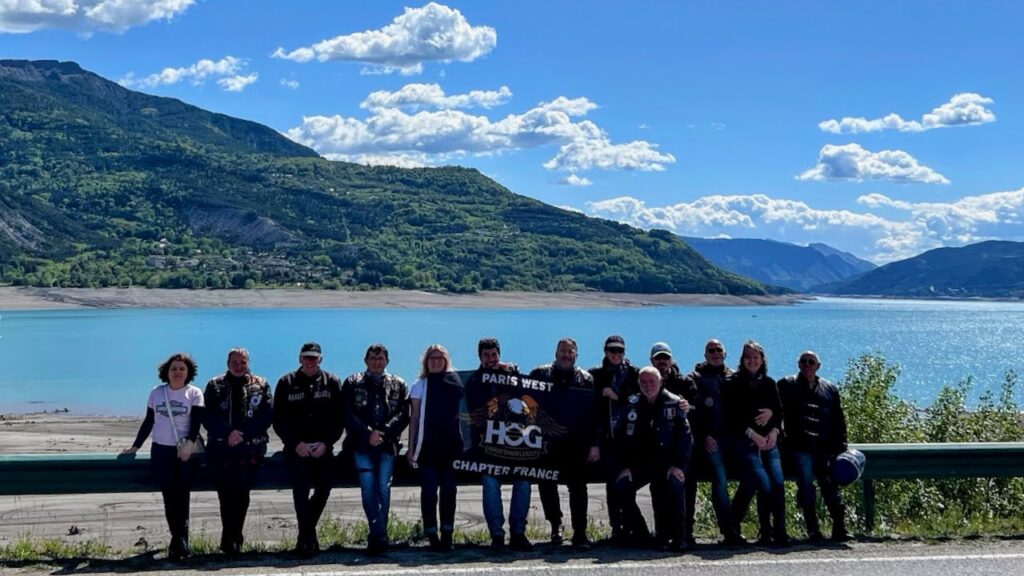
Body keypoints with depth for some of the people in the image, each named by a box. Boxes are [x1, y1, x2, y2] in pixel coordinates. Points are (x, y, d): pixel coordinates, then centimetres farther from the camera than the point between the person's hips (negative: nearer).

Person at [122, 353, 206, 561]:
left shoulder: (194, 394, 2)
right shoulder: (156, 393, 11)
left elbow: (196, 423, -5)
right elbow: (148, 422, 16)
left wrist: (189, 444, -20)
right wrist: (135, 446, 11)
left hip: (185, 453, -2)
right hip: (161, 451, 2)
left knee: (182, 497, -5)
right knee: (169, 496, -3)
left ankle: (179, 541, 1)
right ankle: (180, 540, -1)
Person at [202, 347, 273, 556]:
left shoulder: (260, 385, 10)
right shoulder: (215, 386, 11)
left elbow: (267, 415, 0)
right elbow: (208, 416, 1)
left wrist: (242, 433, -11)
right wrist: (228, 433, -13)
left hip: (250, 448, 0)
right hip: (220, 449, 1)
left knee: (241, 493, -5)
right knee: (226, 493, -2)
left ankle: (231, 538, 4)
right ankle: (232, 539, 7)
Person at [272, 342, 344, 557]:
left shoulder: (332, 382, 5)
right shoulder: (287, 383, 3)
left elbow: (339, 418, 3)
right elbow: (278, 419, 1)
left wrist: (326, 442, -9)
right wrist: (296, 443, -11)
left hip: (323, 449, 2)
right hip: (296, 448, -2)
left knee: (323, 490, 4)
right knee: (301, 491, -10)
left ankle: (306, 533, 26)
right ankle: (306, 538, -3)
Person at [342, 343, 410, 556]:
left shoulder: (398, 385, 13)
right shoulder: (352, 383, 11)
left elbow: (403, 415, 3)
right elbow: (348, 414, 2)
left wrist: (383, 432, -11)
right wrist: (368, 434, -10)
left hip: (387, 444, 0)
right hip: (362, 444, 0)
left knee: (383, 488, -3)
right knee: (368, 488, -8)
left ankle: (377, 536, 5)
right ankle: (379, 535, -6)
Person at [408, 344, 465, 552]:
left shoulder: (455, 381, 7)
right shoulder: (420, 385, 7)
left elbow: (464, 409, 10)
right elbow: (414, 418, 7)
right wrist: (411, 447, 3)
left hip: (451, 445, 1)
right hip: (427, 446, -1)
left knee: (449, 489, 3)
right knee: (429, 490, -2)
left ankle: (447, 534, 10)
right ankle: (432, 535, 3)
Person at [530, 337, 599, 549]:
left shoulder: (585, 379, 8)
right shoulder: (540, 374, 9)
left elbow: (595, 413, 5)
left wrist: (594, 444, -2)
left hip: (576, 444, -1)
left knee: (578, 486, -3)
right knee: (546, 485, 7)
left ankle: (580, 532, 1)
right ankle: (555, 525, 24)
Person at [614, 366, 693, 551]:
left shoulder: (674, 403, -1)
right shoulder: (632, 404, 6)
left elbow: (685, 434, -6)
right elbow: (622, 437, 7)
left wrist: (678, 464, -15)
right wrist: (625, 465, -4)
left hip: (668, 461, -3)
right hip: (641, 462, 3)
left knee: (675, 485, -31)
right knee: (621, 486, -19)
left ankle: (678, 537, -18)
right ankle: (639, 533, -2)